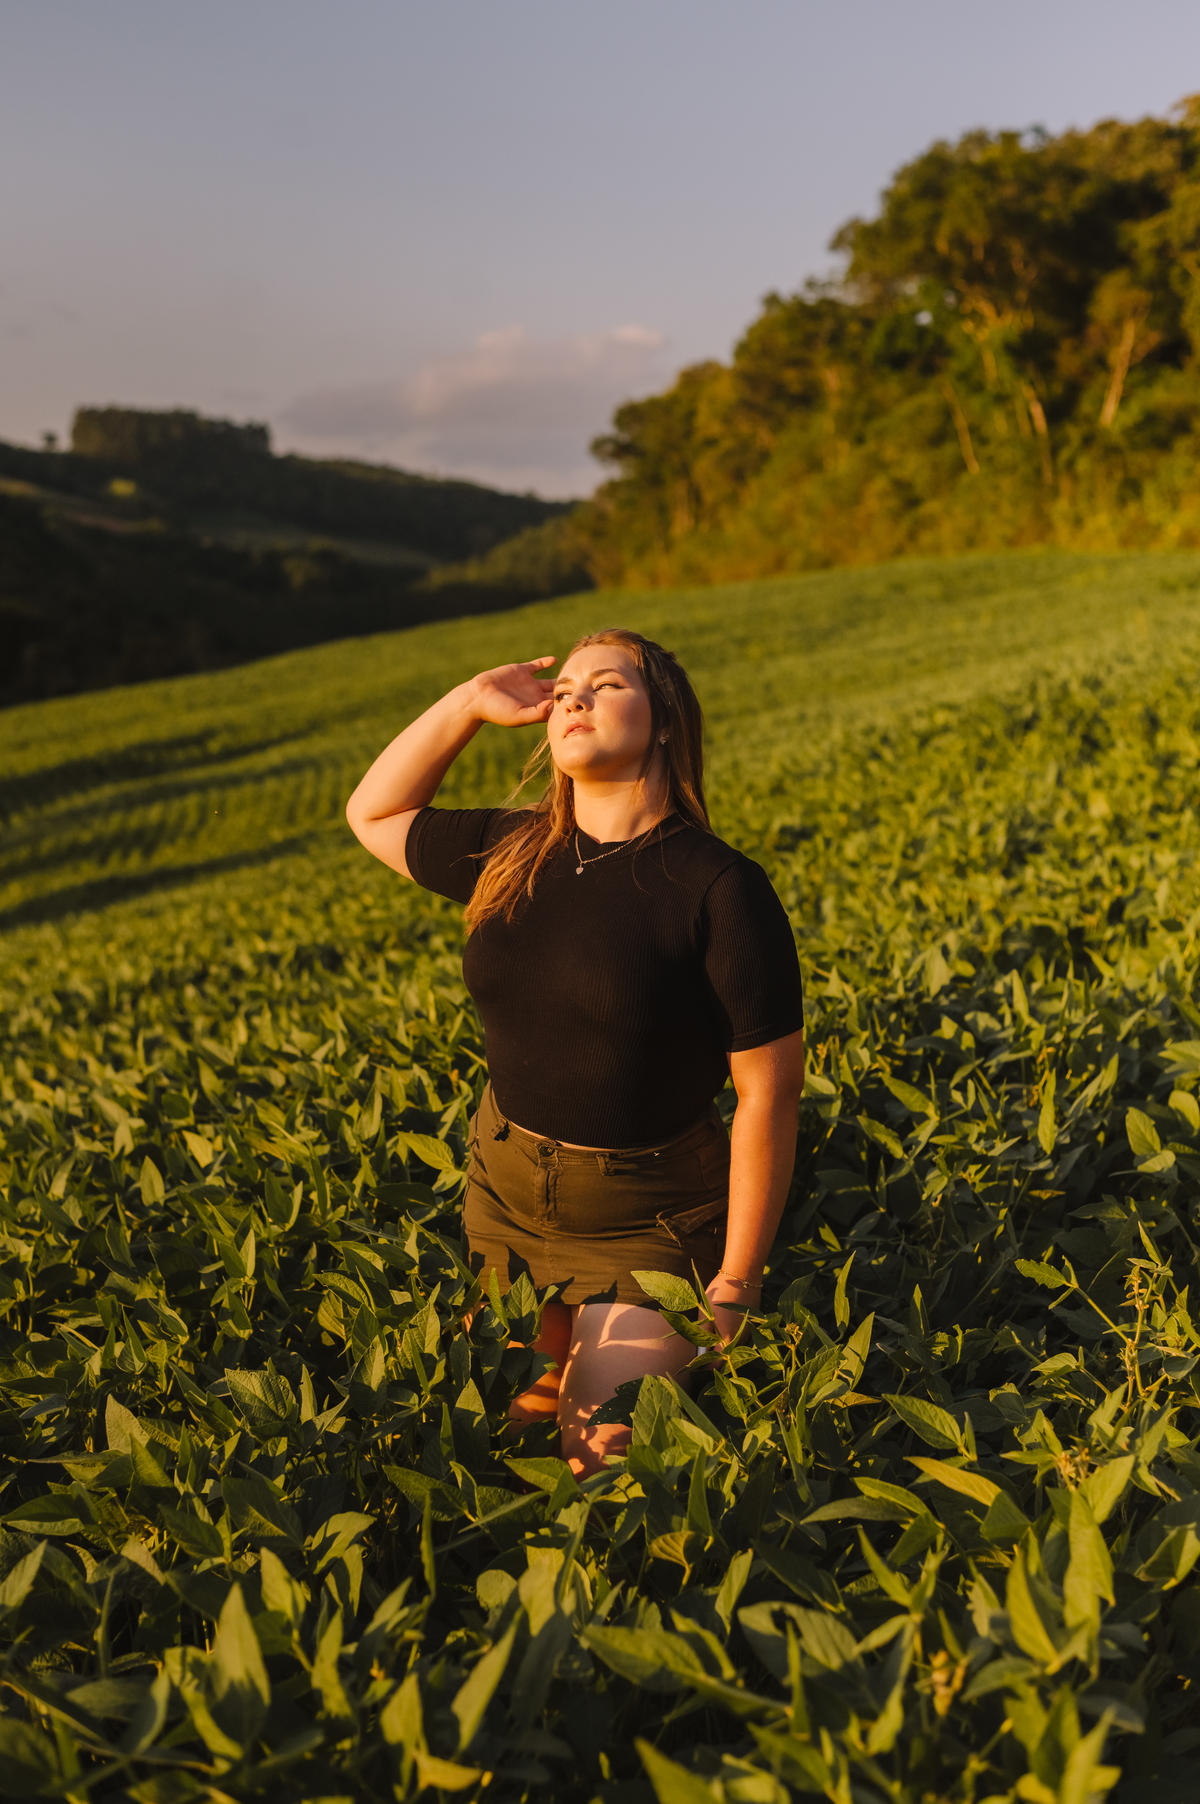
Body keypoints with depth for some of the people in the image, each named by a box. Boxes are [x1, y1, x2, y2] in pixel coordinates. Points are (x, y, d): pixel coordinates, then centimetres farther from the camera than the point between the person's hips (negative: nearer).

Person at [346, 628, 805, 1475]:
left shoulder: (721, 889, -16)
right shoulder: (509, 855, 0)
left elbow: (770, 1093, -13)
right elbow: (374, 814, 17)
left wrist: (737, 1283, -12)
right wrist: (467, 705, 4)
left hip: (646, 1228, -6)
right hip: (506, 1204, 6)